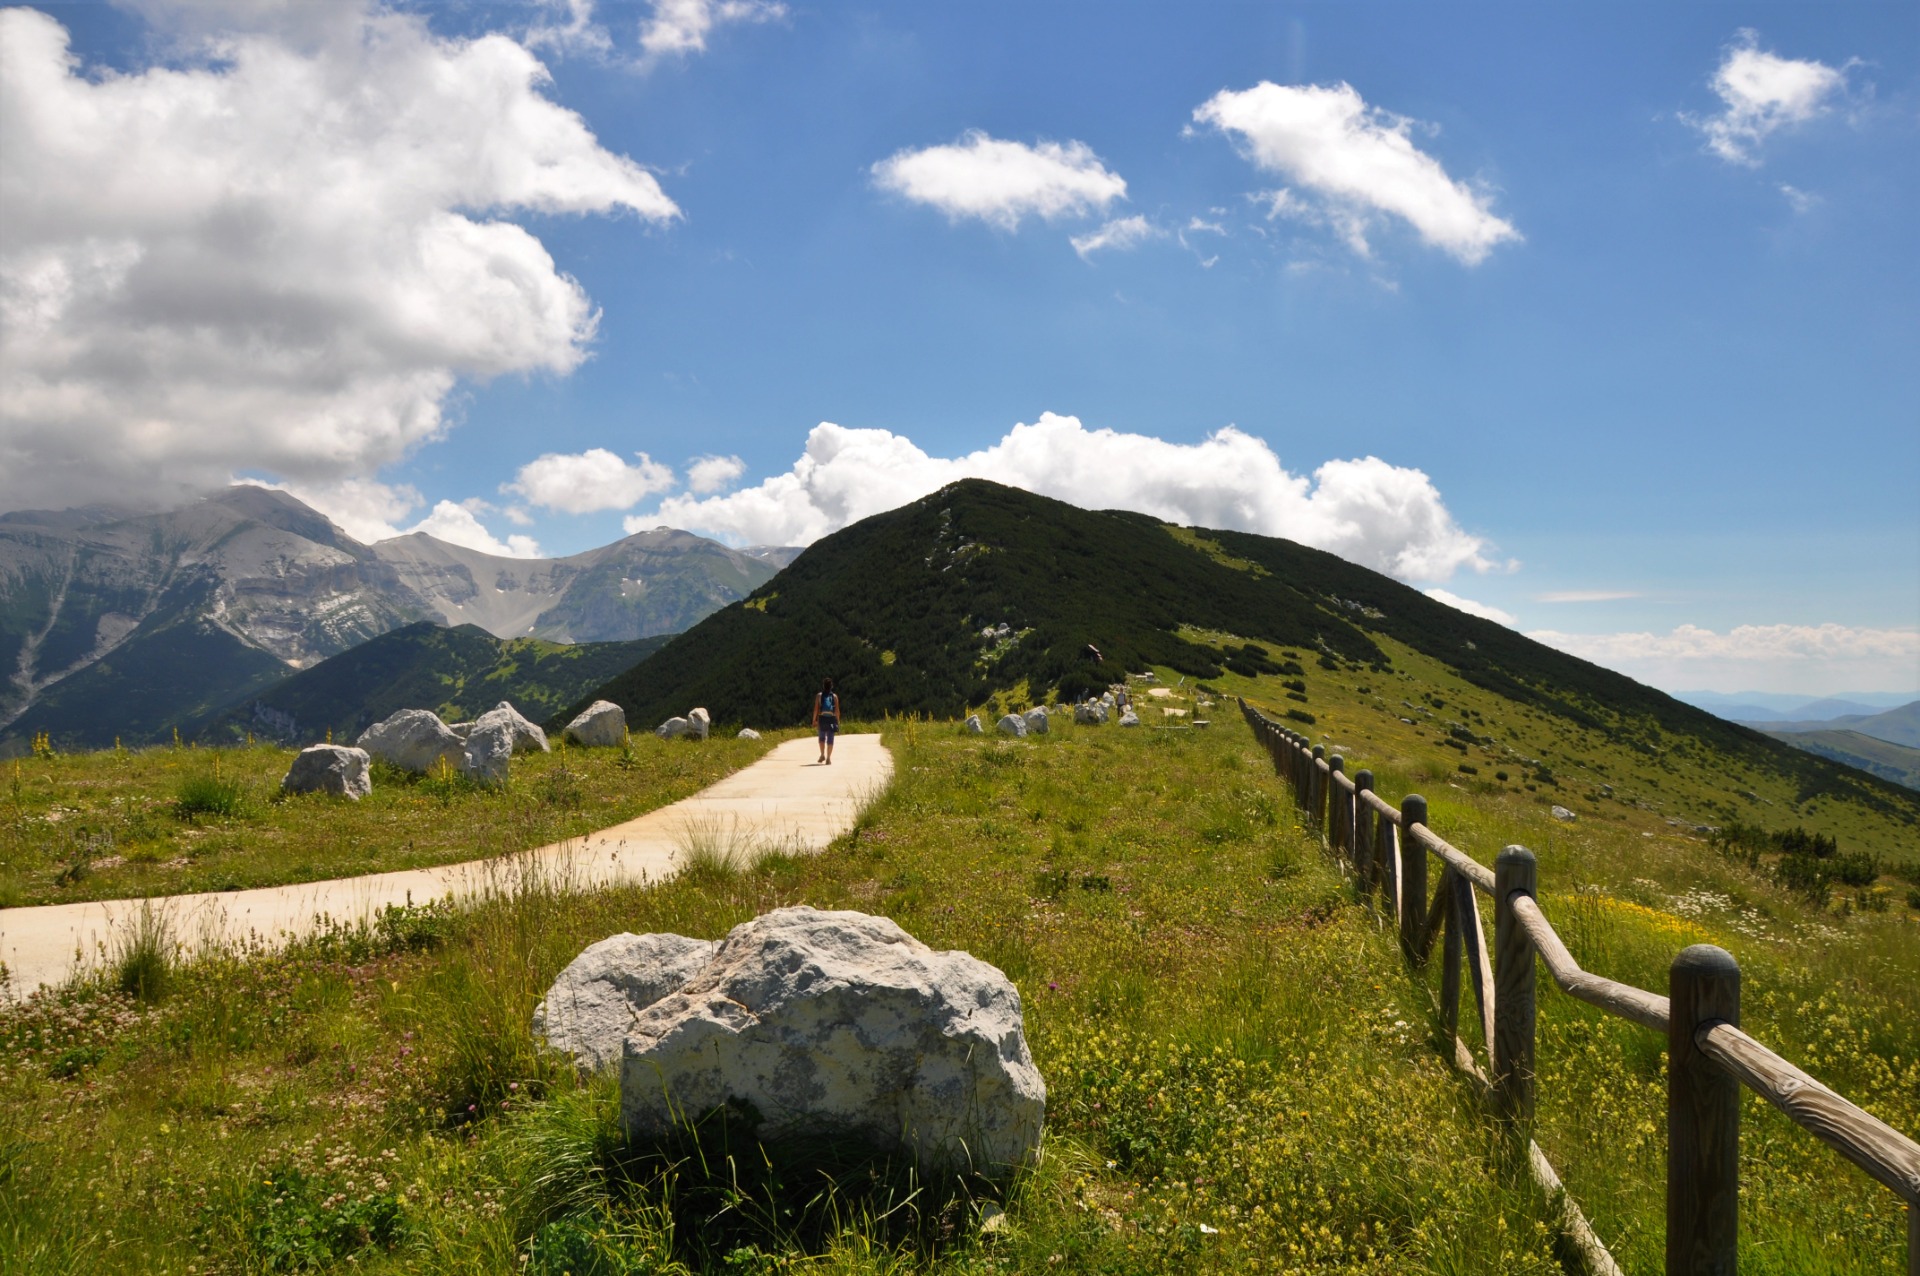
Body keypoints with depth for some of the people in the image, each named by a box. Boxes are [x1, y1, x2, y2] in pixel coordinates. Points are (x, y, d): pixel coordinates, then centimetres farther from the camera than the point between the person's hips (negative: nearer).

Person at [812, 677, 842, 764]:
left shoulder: (819, 696, 2)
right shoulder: (834, 696, 3)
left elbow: (816, 709, -3)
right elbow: (837, 710, 0)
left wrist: (814, 720, 2)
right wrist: (838, 722, 6)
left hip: (822, 718, 0)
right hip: (832, 718, 0)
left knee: (822, 737, 16)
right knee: (830, 739, 2)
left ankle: (822, 755, 3)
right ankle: (828, 758, -2)